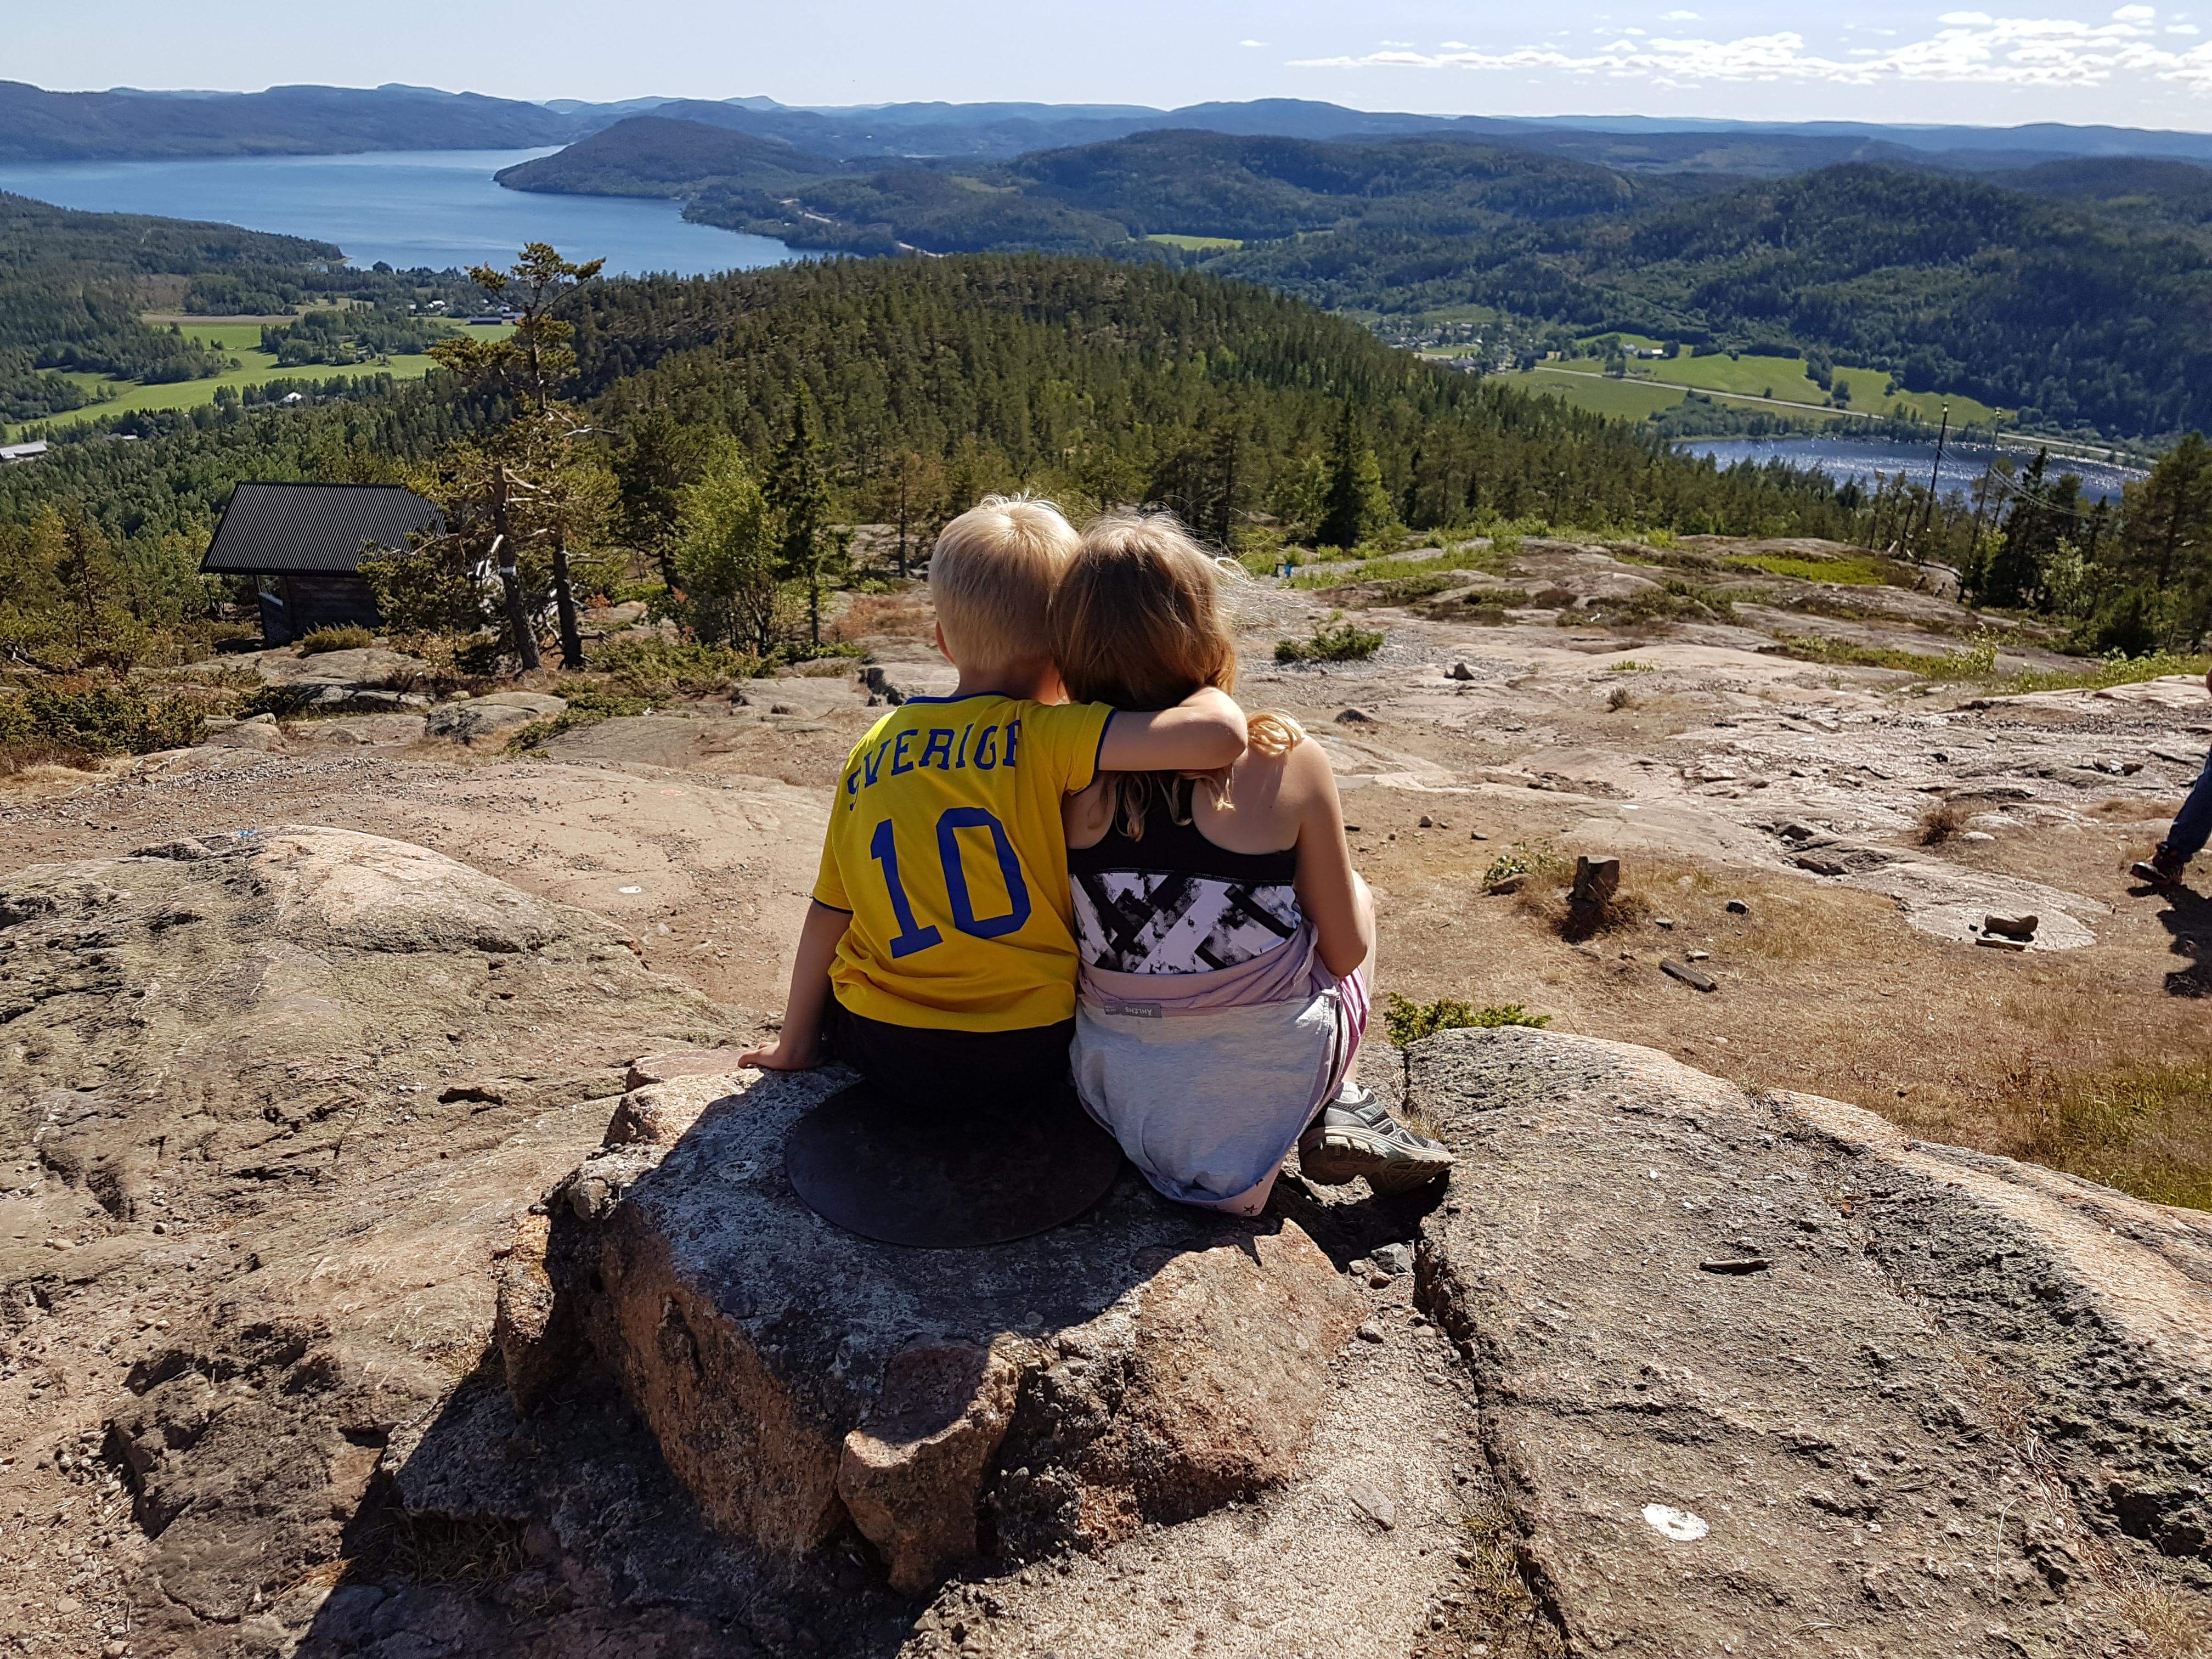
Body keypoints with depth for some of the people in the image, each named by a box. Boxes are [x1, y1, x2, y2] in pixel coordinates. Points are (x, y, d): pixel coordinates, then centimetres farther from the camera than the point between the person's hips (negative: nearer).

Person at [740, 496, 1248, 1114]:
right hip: (1028, 1056, -3)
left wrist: (795, 1044, 15)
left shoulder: (873, 749, -1)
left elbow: (828, 914, 3)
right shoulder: (1049, 736, -16)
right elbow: (1219, 735, -28)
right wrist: (1201, 686, -5)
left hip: (882, 1052, 4)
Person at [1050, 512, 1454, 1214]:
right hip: (1265, 1097, -3)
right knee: (1356, 892, 25)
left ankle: (1325, 1107, 21)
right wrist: (1349, 883, 14)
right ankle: (1332, 1116, 16)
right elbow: (1346, 950, -7)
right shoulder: (1288, 763, -19)